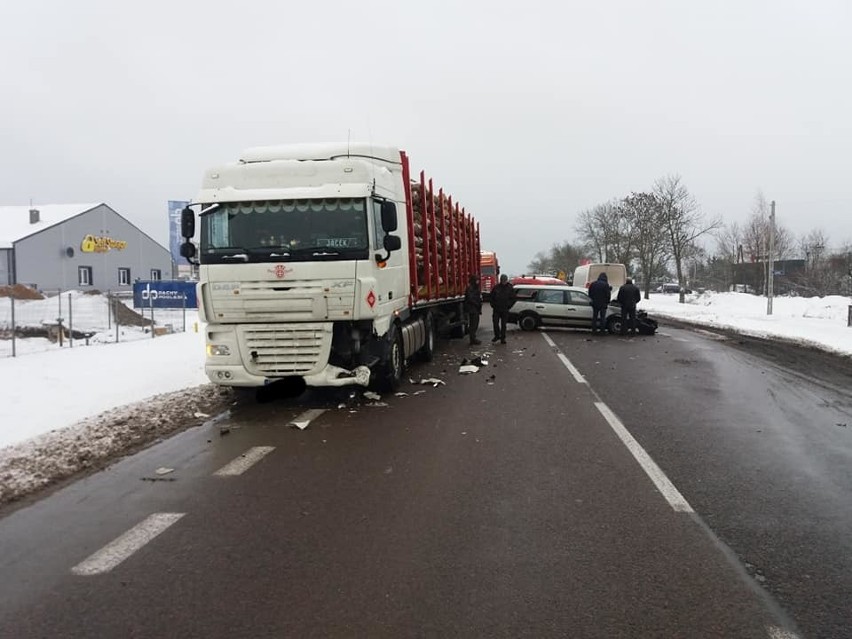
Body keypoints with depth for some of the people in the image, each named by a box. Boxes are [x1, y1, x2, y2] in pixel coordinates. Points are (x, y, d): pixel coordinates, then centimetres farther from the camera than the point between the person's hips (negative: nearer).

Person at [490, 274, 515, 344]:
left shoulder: (510, 288, 1)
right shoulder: (496, 287, 3)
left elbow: (513, 299, 5)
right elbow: (492, 297, 12)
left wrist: (508, 306, -3)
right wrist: (493, 305, 3)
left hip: (505, 310, -1)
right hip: (496, 309, 1)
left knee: (503, 324, 3)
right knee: (495, 323, -1)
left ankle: (502, 338, 11)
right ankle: (497, 335, 17)